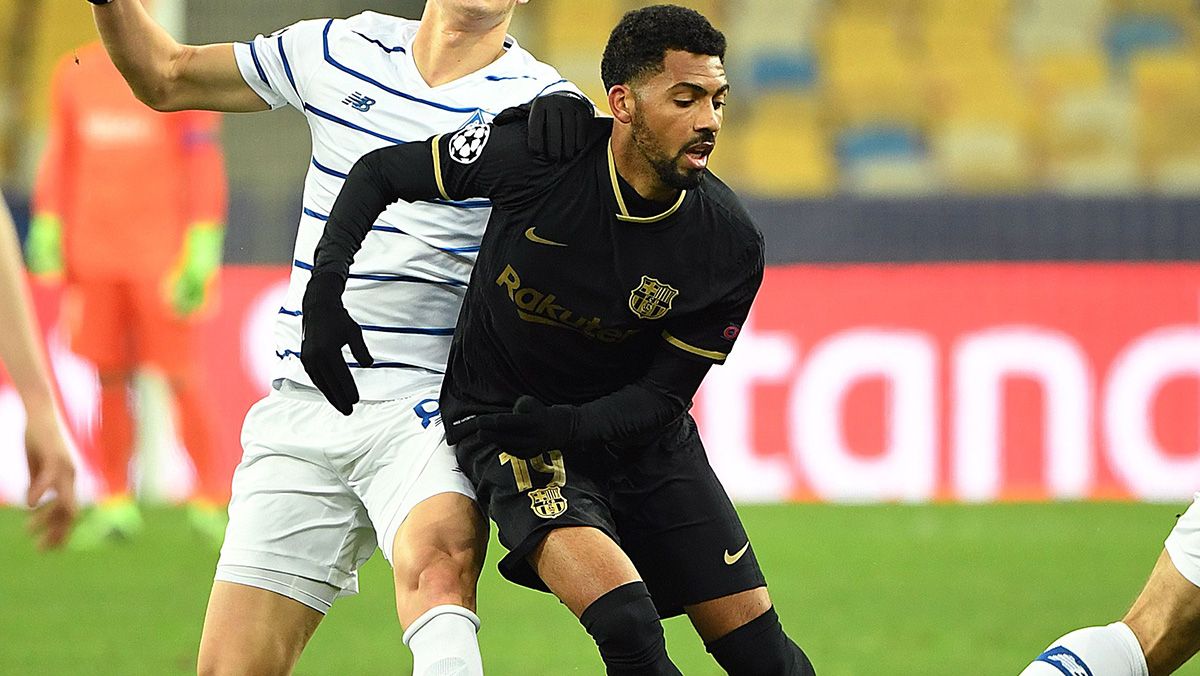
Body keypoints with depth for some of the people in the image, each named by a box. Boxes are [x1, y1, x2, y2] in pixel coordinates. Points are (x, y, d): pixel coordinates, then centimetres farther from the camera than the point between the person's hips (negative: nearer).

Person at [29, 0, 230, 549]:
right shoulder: (74, 75, 10)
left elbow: (204, 168, -5)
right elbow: (60, 159, 16)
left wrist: (202, 250, -11)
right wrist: (47, 229, 6)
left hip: (162, 257, -4)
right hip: (94, 253, 4)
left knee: (180, 378, -5)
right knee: (110, 378, 4)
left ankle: (210, 499, 5)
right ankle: (115, 505, 9)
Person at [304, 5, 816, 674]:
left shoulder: (732, 247, -15)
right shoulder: (535, 153, -22)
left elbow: (664, 391, -8)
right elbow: (378, 172, -7)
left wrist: (561, 426, -25)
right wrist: (325, 293, -16)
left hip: (633, 427, 4)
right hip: (502, 419, -3)